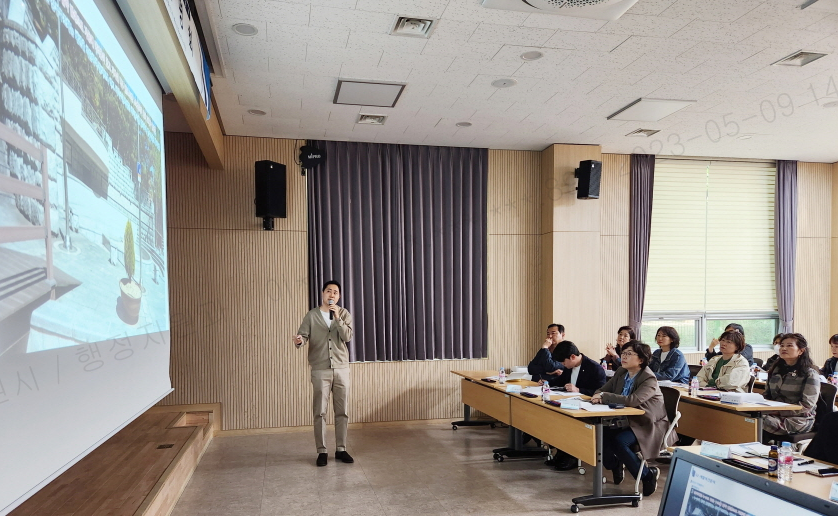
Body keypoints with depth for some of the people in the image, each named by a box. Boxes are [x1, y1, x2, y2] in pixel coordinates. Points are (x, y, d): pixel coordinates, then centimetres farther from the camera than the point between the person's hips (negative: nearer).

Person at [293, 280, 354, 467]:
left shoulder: (344, 314, 3)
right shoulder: (312, 315, 1)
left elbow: (347, 337, -9)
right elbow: (303, 336, -7)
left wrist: (337, 317, -19)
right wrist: (299, 341, -30)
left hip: (341, 368, 1)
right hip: (320, 370, -1)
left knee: (342, 411, 7)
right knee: (320, 412, 1)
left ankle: (341, 449, 18)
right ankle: (322, 452, 11)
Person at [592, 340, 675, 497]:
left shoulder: (649, 379, -19)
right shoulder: (621, 373, 3)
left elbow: (633, 400, -35)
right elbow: (602, 390, 8)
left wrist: (604, 396, -29)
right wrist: (598, 396, -18)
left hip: (649, 426, -7)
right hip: (627, 421, 7)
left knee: (619, 441, -31)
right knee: (601, 435, -18)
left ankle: (648, 475, -5)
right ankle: (615, 465, 14)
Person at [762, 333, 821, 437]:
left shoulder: (810, 374, -2)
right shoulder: (776, 370, 18)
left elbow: (807, 405, -11)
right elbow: (766, 395, 21)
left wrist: (779, 412, -18)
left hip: (798, 419, -5)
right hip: (775, 415, 5)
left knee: (761, 423, -35)